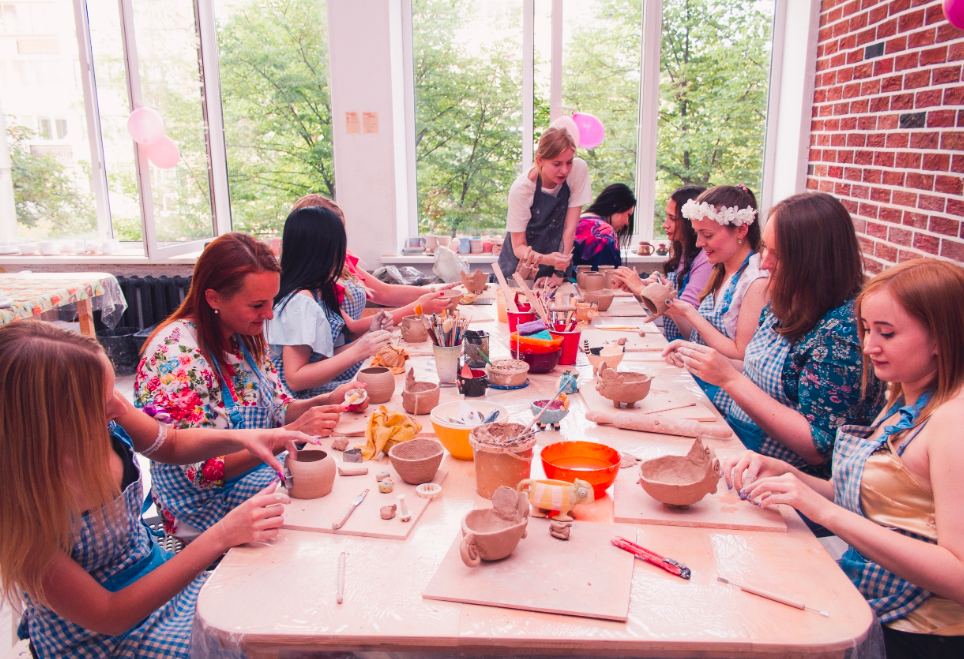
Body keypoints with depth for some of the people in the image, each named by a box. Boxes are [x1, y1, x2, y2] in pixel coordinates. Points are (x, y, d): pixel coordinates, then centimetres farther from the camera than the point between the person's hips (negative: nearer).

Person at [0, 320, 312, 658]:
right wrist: (219, 538, -31)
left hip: (160, 574, 5)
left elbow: (172, 444, 6)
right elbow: (108, 617, -24)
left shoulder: (105, 422, -17)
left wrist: (241, 437, -14)